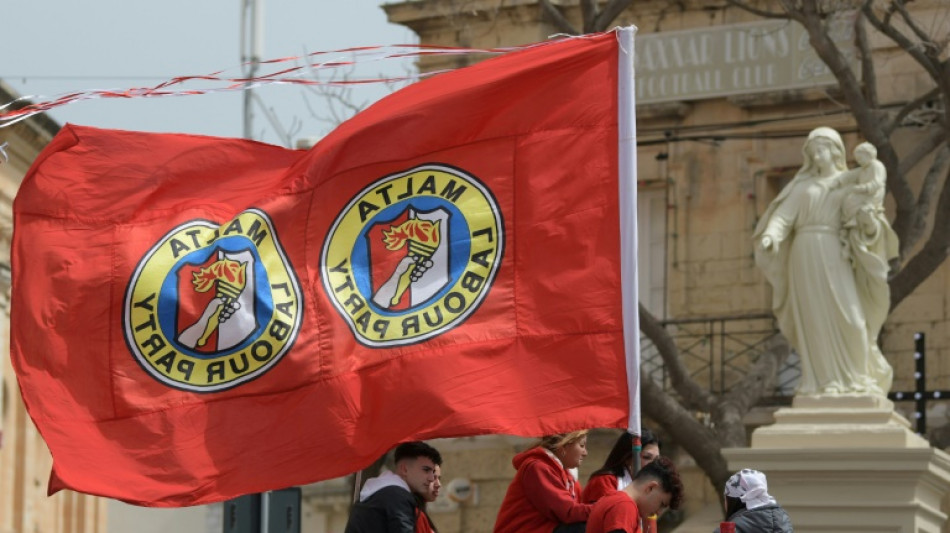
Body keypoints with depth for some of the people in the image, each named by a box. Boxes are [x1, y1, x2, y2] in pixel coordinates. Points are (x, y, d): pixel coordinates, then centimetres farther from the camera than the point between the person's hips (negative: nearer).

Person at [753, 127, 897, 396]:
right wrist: (771, 235, -19)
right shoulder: (802, 185, 15)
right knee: (812, 318, -4)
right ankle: (822, 380, -4)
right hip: (804, 255, 1)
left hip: (833, 256, -1)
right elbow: (784, 215, 2)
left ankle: (854, 377, -1)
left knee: (846, 316, -11)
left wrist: (872, 225, -22)